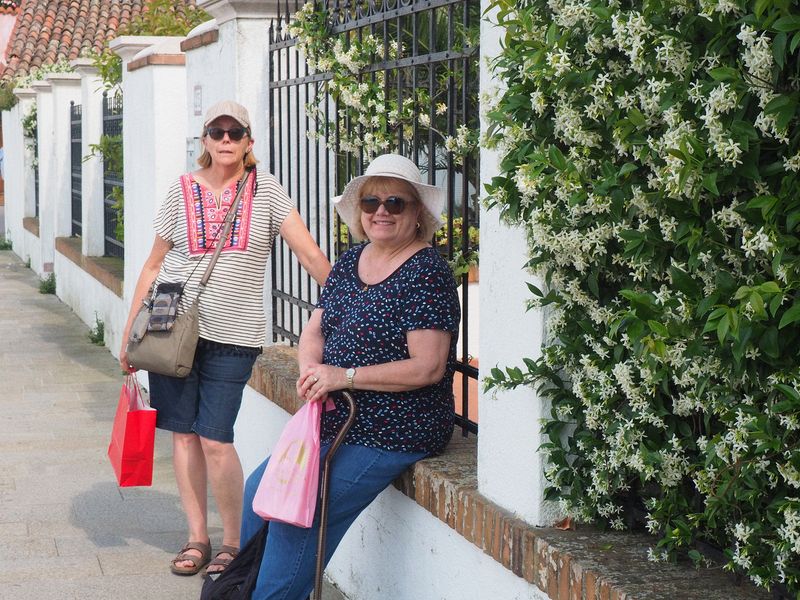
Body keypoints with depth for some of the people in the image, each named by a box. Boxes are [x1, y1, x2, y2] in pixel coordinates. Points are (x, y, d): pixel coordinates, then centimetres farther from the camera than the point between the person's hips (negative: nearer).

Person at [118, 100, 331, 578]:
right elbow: (155, 264, 11)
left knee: (215, 440, -7)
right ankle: (197, 537, 18)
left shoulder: (265, 190, 0)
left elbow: (311, 255, -4)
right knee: (184, 434, 6)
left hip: (233, 335, -3)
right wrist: (130, 331, 9)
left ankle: (236, 542, 10)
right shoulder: (183, 190, 6)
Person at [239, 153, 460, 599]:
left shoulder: (427, 274, -14)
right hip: (334, 421, 8)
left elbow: (428, 367, -20)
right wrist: (311, 370, -10)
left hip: (392, 434, -8)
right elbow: (314, 332, 14)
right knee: (260, 490, 5)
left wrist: (345, 376, -21)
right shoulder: (351, 262, 10)